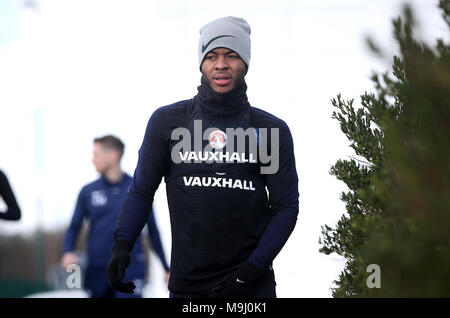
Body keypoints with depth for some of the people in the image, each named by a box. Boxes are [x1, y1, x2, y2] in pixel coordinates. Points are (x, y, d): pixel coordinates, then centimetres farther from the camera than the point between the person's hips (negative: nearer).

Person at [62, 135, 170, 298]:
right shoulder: (88, 191, 4)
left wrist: (166, 268, 9)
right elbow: (74, 227, 10)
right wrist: (68, 252, -11)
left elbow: (152, 229, 8)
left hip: (131, 272, -2)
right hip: (97, 271, 3)